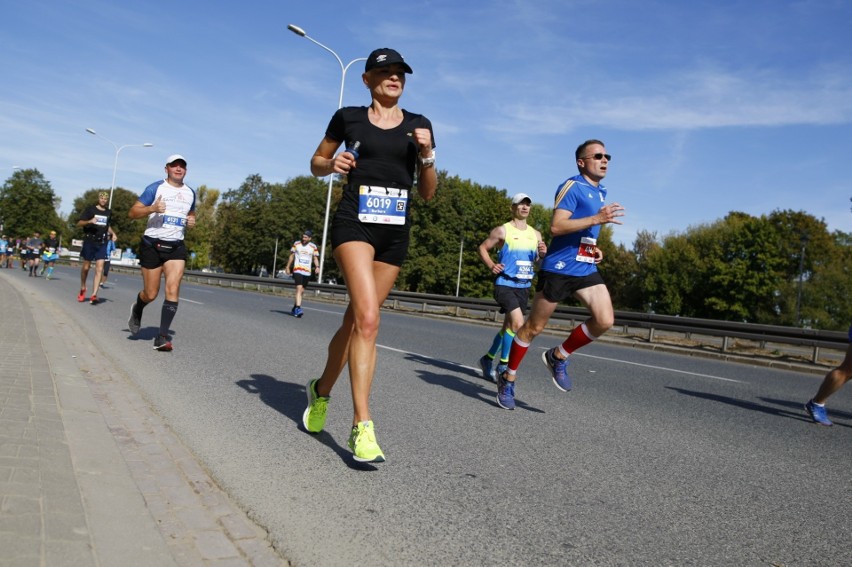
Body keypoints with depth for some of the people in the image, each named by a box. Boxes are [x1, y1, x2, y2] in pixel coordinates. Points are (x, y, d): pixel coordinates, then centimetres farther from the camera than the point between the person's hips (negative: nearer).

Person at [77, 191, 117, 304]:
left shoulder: (109, 212, 13)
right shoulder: (90, 209, 1)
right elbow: (79, 223, -4)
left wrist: (113, 233, 12)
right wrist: (89, 221, -23)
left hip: (102, 243, 2)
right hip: (89, 241, -2)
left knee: (100, 269, -9)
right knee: (86, 267, 8)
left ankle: (94, 295, -11)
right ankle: (82, 289, 30)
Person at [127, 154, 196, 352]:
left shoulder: (190, 192, 12)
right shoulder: (156, 188, -2)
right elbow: (132, 212, -3)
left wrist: (191, 221, 7)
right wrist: (152, 208, -22)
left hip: (176, 247, 3)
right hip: (152, 245, -3)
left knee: (173, 290, -13)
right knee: (151, 294, 3)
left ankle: (162, 337, -11)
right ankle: (137, 310, 39)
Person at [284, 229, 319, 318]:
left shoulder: (313, 247, 6)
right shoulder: (296, 244, 4)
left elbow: (315, 258, 8)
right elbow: (291, 256, 12)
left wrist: (317, 266, -11)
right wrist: (287, 267, 11)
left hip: (307, 272, 3)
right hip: (297, 270, -3)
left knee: (302, 291, 9)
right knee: (299, 288, -19)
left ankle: (294, 309, 23)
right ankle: (298, 308, -28)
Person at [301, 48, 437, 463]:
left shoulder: (418, 125, 11)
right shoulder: (348, 117, 7)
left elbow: (428, 193, 11)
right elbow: (316, 163, 17)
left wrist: (426, 155, -6)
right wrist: (332, 165, -5)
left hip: (395, 232, 3)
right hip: (354, 222, -3)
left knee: (356, 319, 9)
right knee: (368, 318, -22)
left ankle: (322, 390, 34)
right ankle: (362, 426, -19)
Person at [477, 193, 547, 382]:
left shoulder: (535, 235, 13)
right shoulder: (502, 231, -3)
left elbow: (538, 264, 17)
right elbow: (483, 248, 4)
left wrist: (542, 255, -6)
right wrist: (491, 266, -12)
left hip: (524, 287, 6)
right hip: (505, 284, -6)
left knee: (509, 326, 13)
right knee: (518, 323, -21)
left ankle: (488, 359, 31)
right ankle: (503, 365, -7)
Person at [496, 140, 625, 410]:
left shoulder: (600, 193, 18)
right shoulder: (572, 186, -8)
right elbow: (556, 226, -20)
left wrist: (595, 248, 13)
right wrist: (597, 218, -23)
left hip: (586, 269, 8)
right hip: (558, 268, -7)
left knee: (605, 320, -12)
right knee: (534, 327, 2)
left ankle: (559, 356, 10)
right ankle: (508, 378, 19)